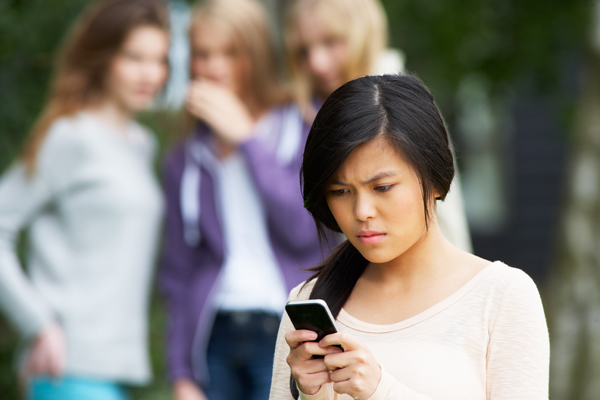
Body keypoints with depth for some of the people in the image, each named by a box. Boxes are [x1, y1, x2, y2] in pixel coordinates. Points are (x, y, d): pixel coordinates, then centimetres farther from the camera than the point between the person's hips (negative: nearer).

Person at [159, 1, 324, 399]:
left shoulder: (305, 127, 2)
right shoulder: (186, 160, 13)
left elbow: (304, 231, -11)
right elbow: (179, 273, 15)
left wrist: (246, 138, -8)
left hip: (286, 335, -4)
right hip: (215, 339, 4)